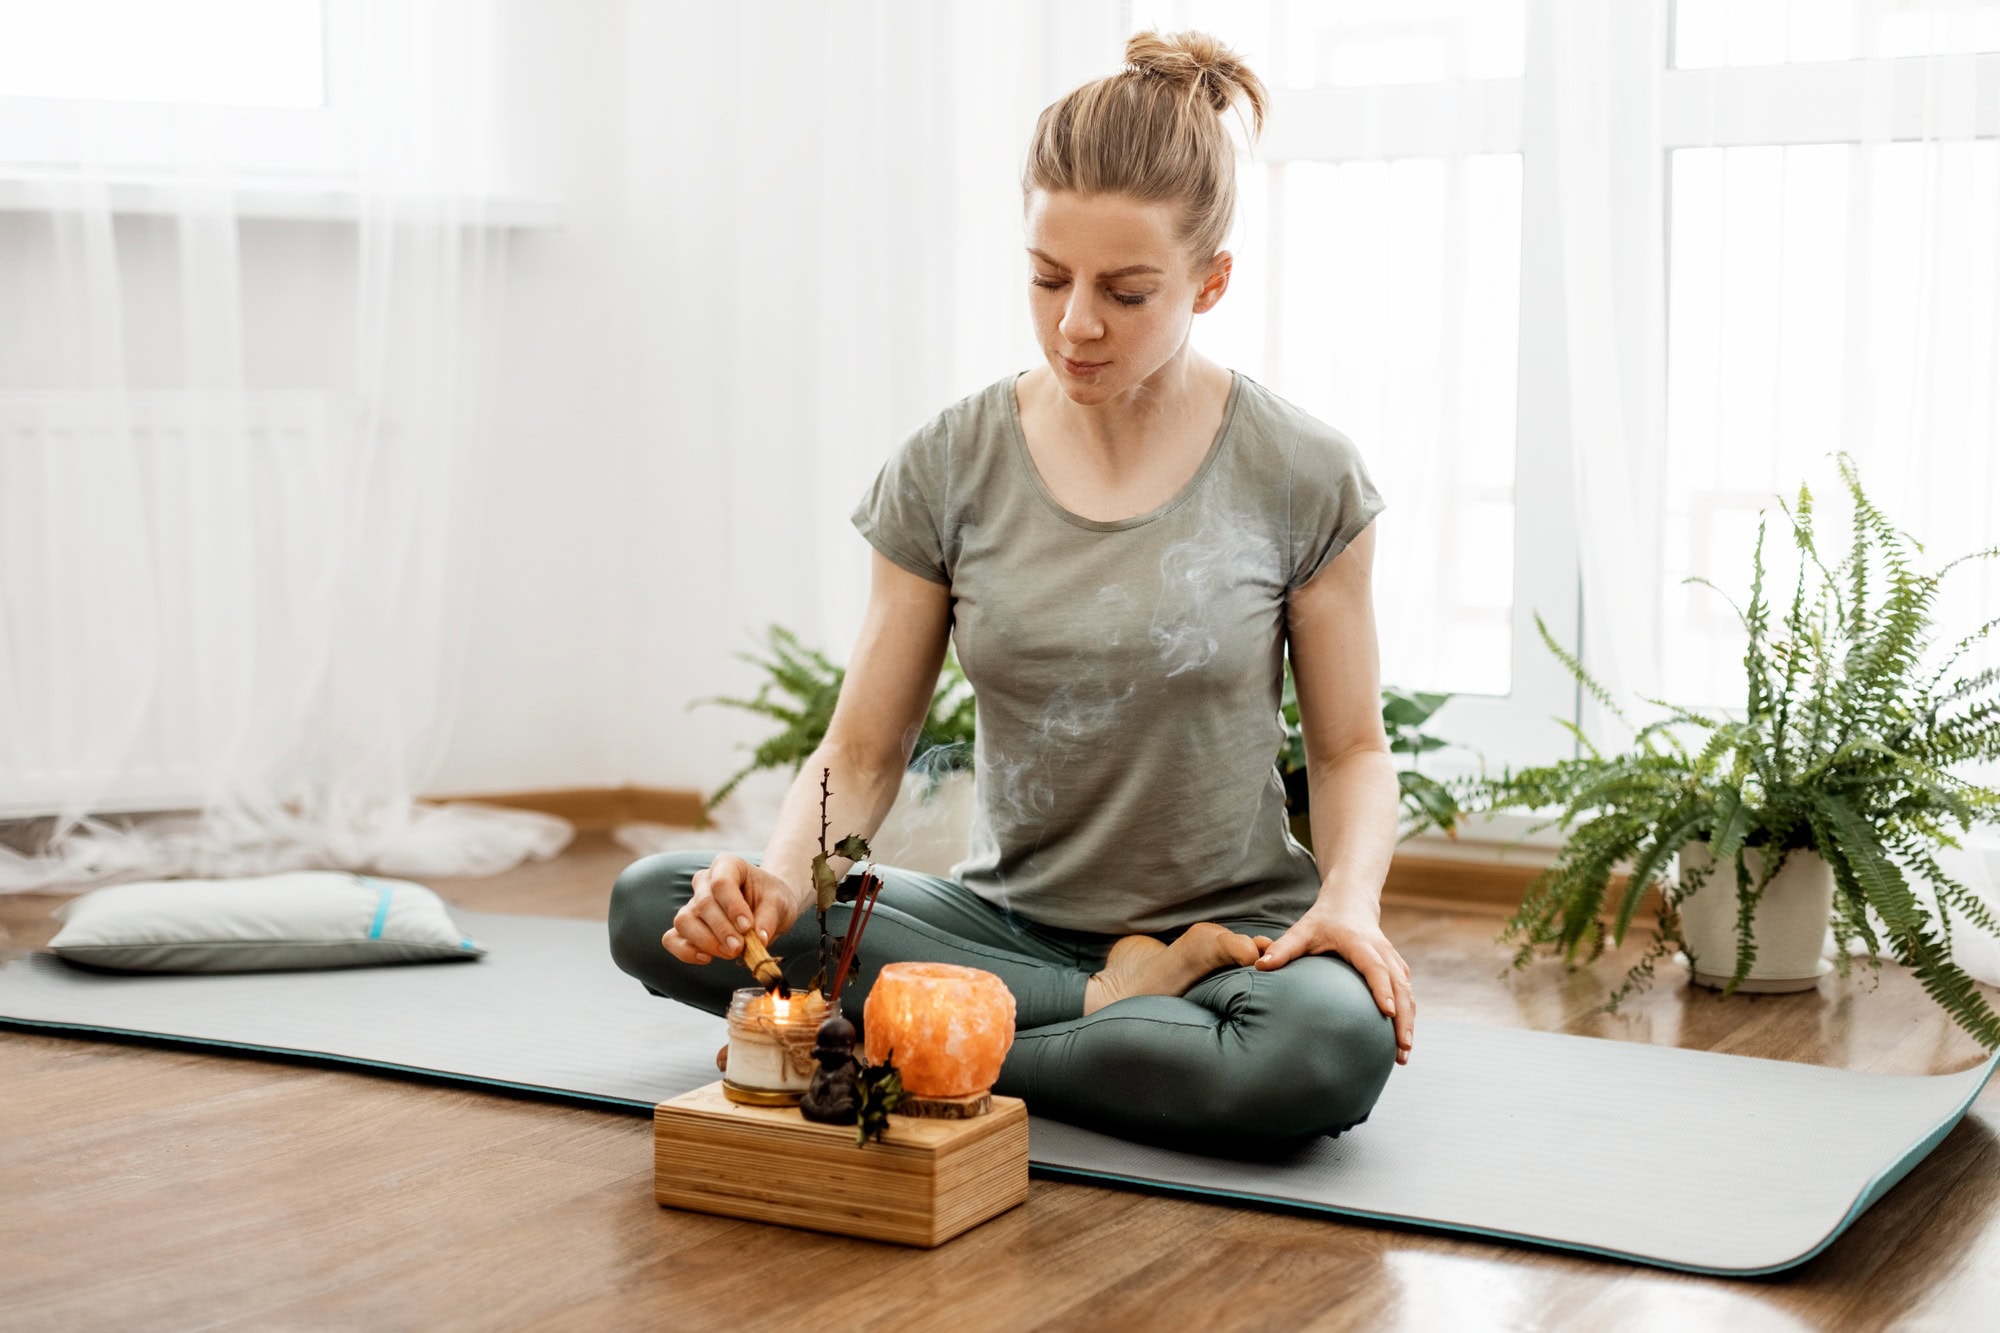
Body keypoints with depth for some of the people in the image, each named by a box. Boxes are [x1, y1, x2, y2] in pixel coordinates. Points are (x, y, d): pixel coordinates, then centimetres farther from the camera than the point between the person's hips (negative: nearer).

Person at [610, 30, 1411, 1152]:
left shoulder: (1301, 478, -4)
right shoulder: (951, 471, 0)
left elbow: (1352, 748, 4)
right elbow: (864, 750, 1)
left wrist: (1350, 898, -17)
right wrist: (782, 881, -21)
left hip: (1231, 925, -2)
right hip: (1006, 918, 3)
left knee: (1332, 1046, -39)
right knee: (654, 907, -19)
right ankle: (1116, 1009, -14)